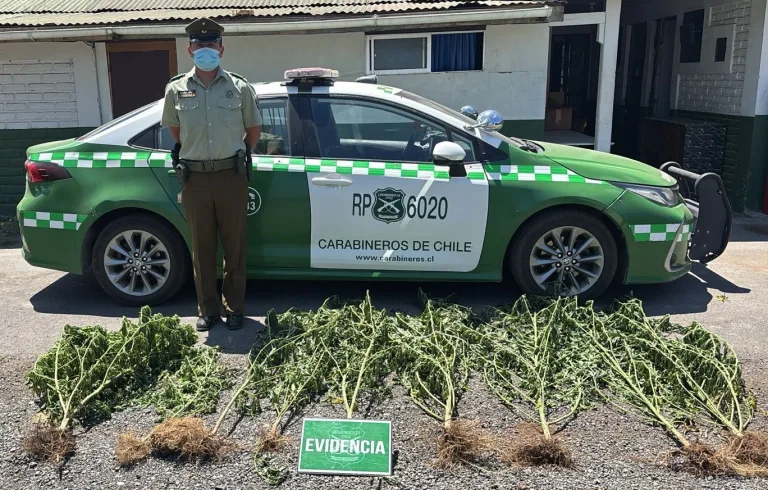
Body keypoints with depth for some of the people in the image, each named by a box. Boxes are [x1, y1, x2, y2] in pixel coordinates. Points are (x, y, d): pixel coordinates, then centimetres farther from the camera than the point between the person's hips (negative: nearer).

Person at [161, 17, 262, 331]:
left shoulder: (239, 87, 1)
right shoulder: (176, 90, 4)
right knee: (202, 248, 8)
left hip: (231, 176, -1)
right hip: (194, 178, 1)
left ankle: (234, 308, 18)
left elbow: (253, 130, 13)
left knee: (234, 247, 5)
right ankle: (207, 309, 20)